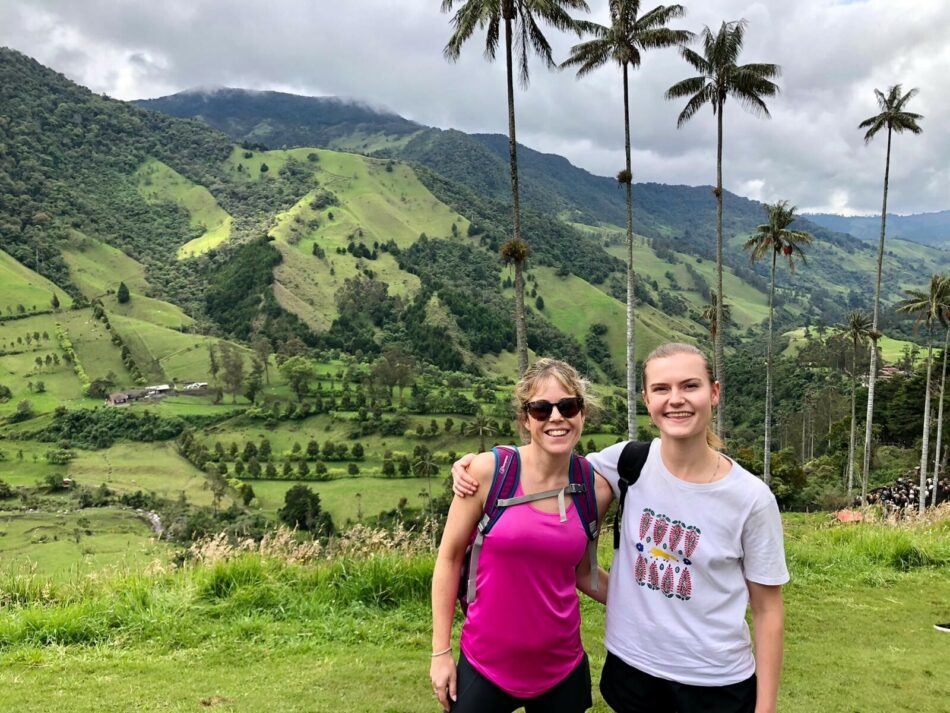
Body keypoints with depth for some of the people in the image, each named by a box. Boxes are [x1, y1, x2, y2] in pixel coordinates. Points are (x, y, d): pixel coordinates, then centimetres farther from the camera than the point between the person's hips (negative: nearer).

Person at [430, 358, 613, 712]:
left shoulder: (595, 487, -5)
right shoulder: (489, 470, -14)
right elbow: (449, 558, -5)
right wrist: (440, 651, -4)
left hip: (562, 668, 3)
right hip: (485, 665, -2)